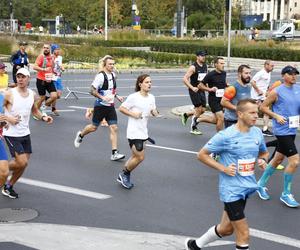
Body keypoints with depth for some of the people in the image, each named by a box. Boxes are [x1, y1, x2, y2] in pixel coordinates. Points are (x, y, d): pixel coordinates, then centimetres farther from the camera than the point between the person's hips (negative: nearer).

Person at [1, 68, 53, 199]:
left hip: (25, 133, 6)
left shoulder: (32, 94, 4)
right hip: (12, 134, -6)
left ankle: (9, 186, 28)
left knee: (23, 164, 8)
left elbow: (34, 110, 21)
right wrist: (8, 118, -20)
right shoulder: (9, 94, -14)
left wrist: (43, 117, 3)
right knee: (22, 163, -13)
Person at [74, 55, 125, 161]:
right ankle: (80, 135, 41)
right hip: (100, 106, -6)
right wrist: (103, 98, -30)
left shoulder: (113, 75, 6)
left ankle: (114, 153, -3)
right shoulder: (100, 76, -17)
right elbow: (92, 91, -18)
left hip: (110, 106, 6)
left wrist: (117, 96, 10)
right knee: (94, 127, 9)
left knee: (114, 128, -4)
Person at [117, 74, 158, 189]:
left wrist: (155, 112, -6)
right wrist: (133, 114, -18)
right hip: (134, 132, -8)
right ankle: (124, 175, 12)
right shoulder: (133, 97, -15)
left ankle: (124, 176, 31)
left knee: (136, 156, 15)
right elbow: (121, 108, -8)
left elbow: (154, 112, 17)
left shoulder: (151, 97, 6)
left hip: (143, 131, 8)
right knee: (140, 157, -9)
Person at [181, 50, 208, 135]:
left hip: (201, 90, 7)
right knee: (199, 108, -8)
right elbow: (185, 79, -17)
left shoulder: (205, 66, 8)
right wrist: (192, 87, -23)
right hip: (194, 90, -7)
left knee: (203, 110, 6)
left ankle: (186, 115, 28)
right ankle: (193, 128, 7)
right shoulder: (193, 67, -13)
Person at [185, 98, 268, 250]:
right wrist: (223, 168, -17)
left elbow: (263, 153, 20)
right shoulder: (226, 136, -17)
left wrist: (262, 160, -3)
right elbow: (202, 155, -9)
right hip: (231, 190, -7)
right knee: (244, 234, -7)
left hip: (247, 187, 7)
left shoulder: (257, 133, 1)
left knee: (226, 228, 20)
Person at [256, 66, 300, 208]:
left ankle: (261, 184, 35)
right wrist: (276, 116, -16)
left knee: (278, 159, 18)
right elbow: (263, 107, -4)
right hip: (282, 130, -7)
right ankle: (286, 194, 3)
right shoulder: (277, 92, -10)